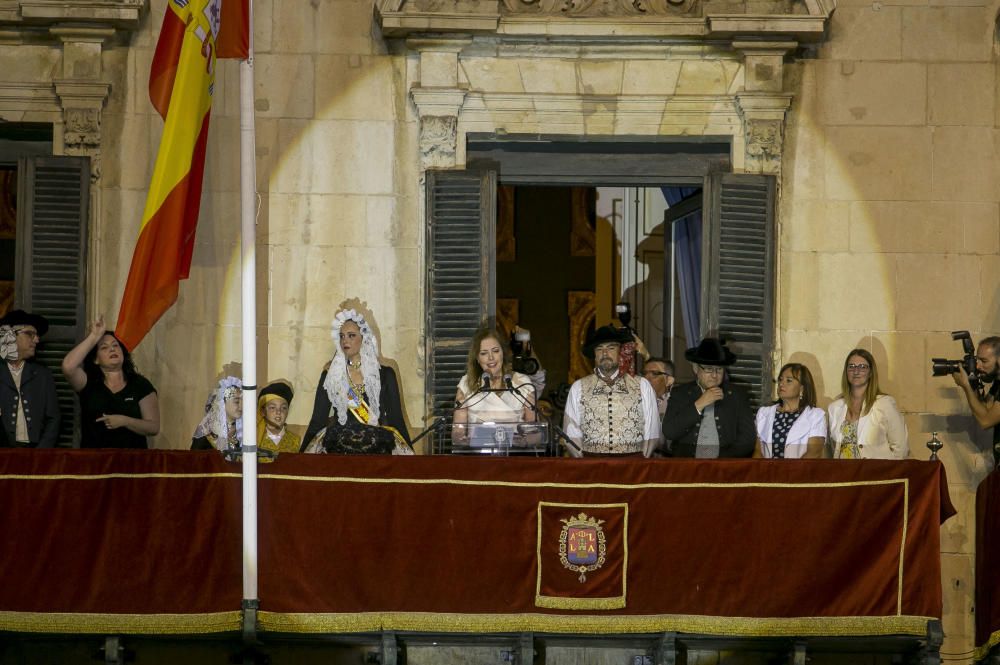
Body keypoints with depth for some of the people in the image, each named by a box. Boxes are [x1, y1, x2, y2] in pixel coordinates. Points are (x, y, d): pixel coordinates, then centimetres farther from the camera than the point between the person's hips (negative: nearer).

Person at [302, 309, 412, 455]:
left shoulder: (384, 375, 9)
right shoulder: (330, 376, 11)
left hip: (376, 449, 0)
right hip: (337, 450, 0)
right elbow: (318, 420, 11)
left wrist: (408, 454, 3)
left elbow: (396, 419, 10)